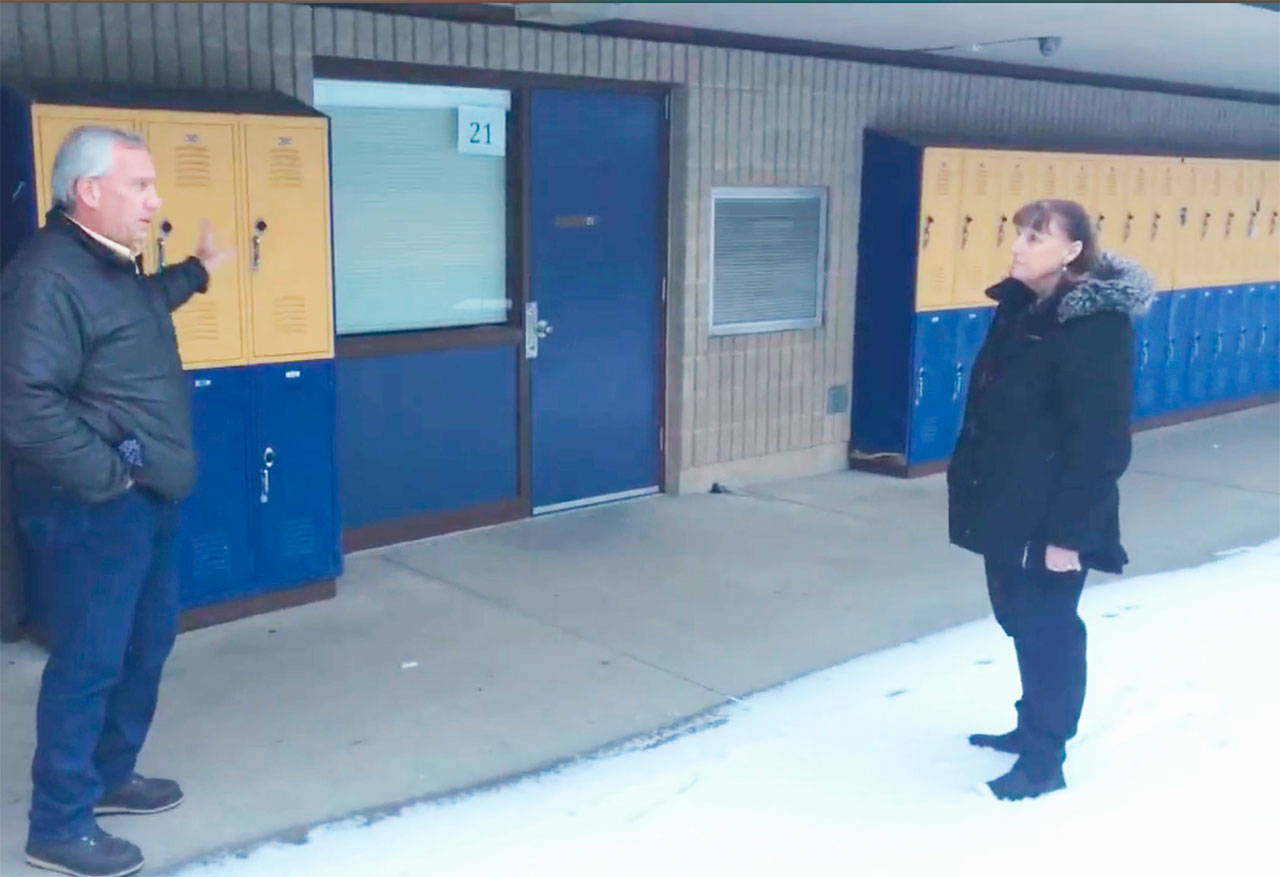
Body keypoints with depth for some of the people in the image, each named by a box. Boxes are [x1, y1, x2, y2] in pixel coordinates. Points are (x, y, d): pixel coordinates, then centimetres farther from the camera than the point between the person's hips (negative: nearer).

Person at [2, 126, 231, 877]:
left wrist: (197, 272, 42)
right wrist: (108, 475, -22)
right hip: (94, 508, -10)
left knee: (148, 643, 19)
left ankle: (110, 775, 36)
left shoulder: (111, 266, 12)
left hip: (147, 499, 10)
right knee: (90, 661, -1)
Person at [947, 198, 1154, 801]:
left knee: (1047, 628, 4)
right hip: (1007, 504, 8)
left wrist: (1071, 530, -20)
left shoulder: (1098, 327, -19)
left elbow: (1100, 441, -20)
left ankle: (1044, 760, 18)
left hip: (1053, 516, -8)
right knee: (1020, 618, 19)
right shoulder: (1018, 309, 7)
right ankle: (1033, 727, 38)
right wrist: (967, 482, 14)